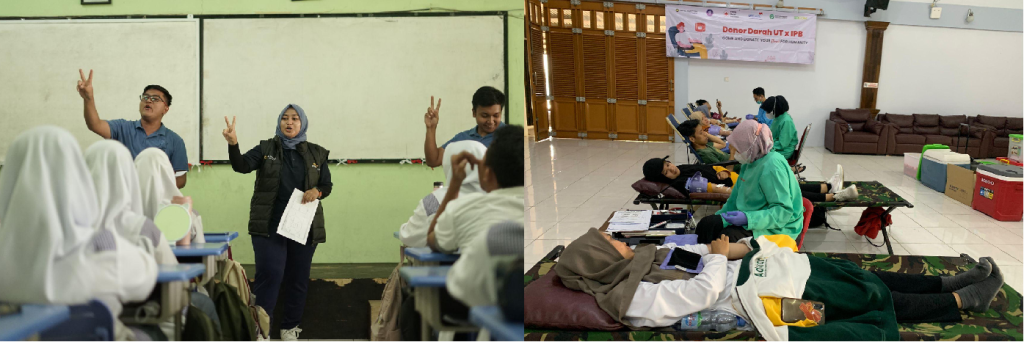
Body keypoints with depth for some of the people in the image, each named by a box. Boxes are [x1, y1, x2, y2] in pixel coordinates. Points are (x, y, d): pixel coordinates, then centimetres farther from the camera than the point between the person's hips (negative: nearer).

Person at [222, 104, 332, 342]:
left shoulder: (316, 153, 7)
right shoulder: (266, 149, 3)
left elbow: (327, 185, 12)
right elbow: (242, 166, -11)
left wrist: (316, 192, -11)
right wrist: (233, 144, -29)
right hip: (269, 224, -2)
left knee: (298, 278, 9)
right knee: (270, 275, -11)